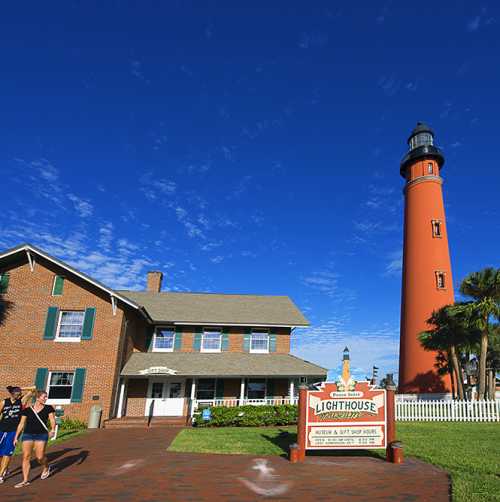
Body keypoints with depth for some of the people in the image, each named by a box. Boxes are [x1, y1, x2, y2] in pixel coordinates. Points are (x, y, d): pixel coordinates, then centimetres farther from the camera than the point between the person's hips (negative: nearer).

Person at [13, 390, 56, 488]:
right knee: (26, 456, -4)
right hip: (28, 435, 2)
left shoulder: (48, 408, 1)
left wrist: (52, 430, -23)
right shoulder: (27, 410, 5)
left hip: (42, 435, -2)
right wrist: (16, 437, 9)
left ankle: (46, 468, 29)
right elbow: (21, 424, 10)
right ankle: (25, 480, 8)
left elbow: (52, 420, -6)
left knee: (40, 457, -4)